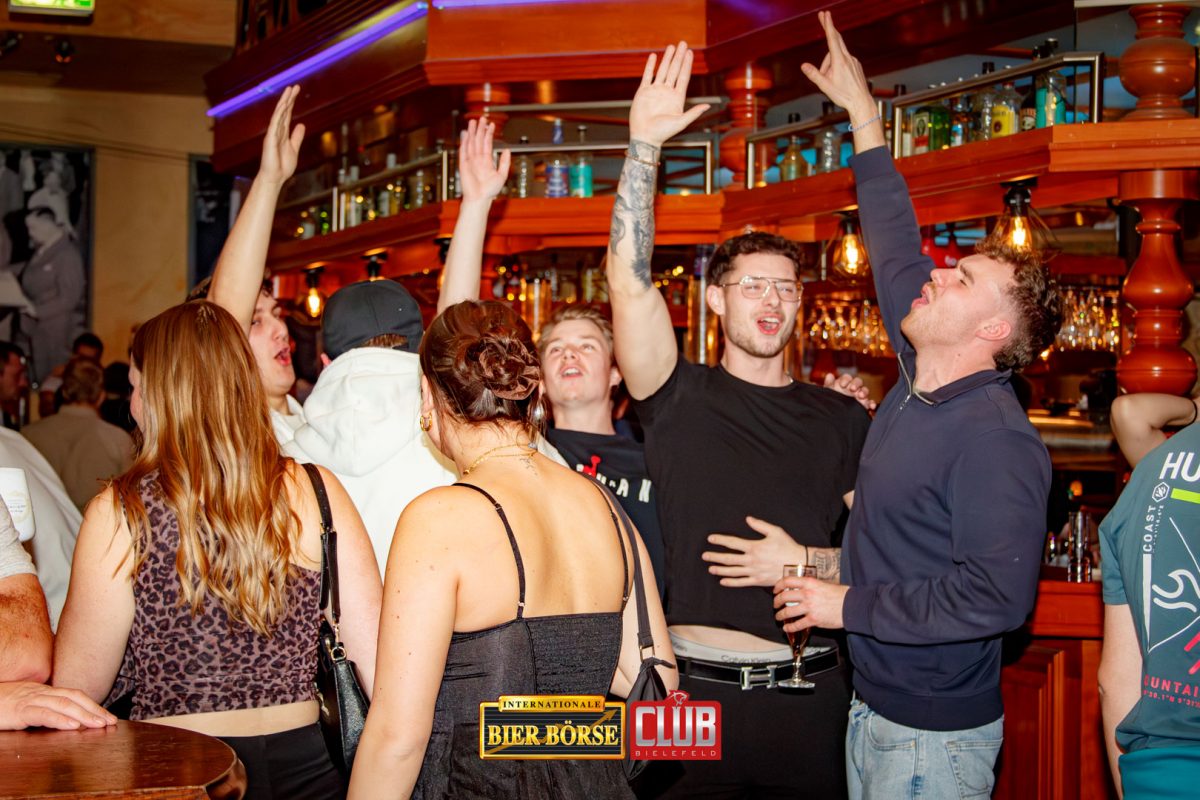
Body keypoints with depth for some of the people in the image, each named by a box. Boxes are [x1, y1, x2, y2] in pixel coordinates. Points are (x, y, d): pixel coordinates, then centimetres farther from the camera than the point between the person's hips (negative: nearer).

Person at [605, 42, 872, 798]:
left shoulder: (840, 418, 7)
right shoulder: (681, 397, 1)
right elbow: (629, 281, -13)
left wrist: (808, 563, -9)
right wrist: (645, 145, -17)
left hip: (810, 696, 2)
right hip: (695, 685, -2)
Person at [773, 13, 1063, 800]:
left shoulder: (996, 438, -22)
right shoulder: (923, 383, 2)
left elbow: (998, 595, -29)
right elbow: (896, 248, 12)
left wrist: (848, 606, -20)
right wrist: (863, 113, 16)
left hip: (935, 734, -8)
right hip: (874, 708, 8)